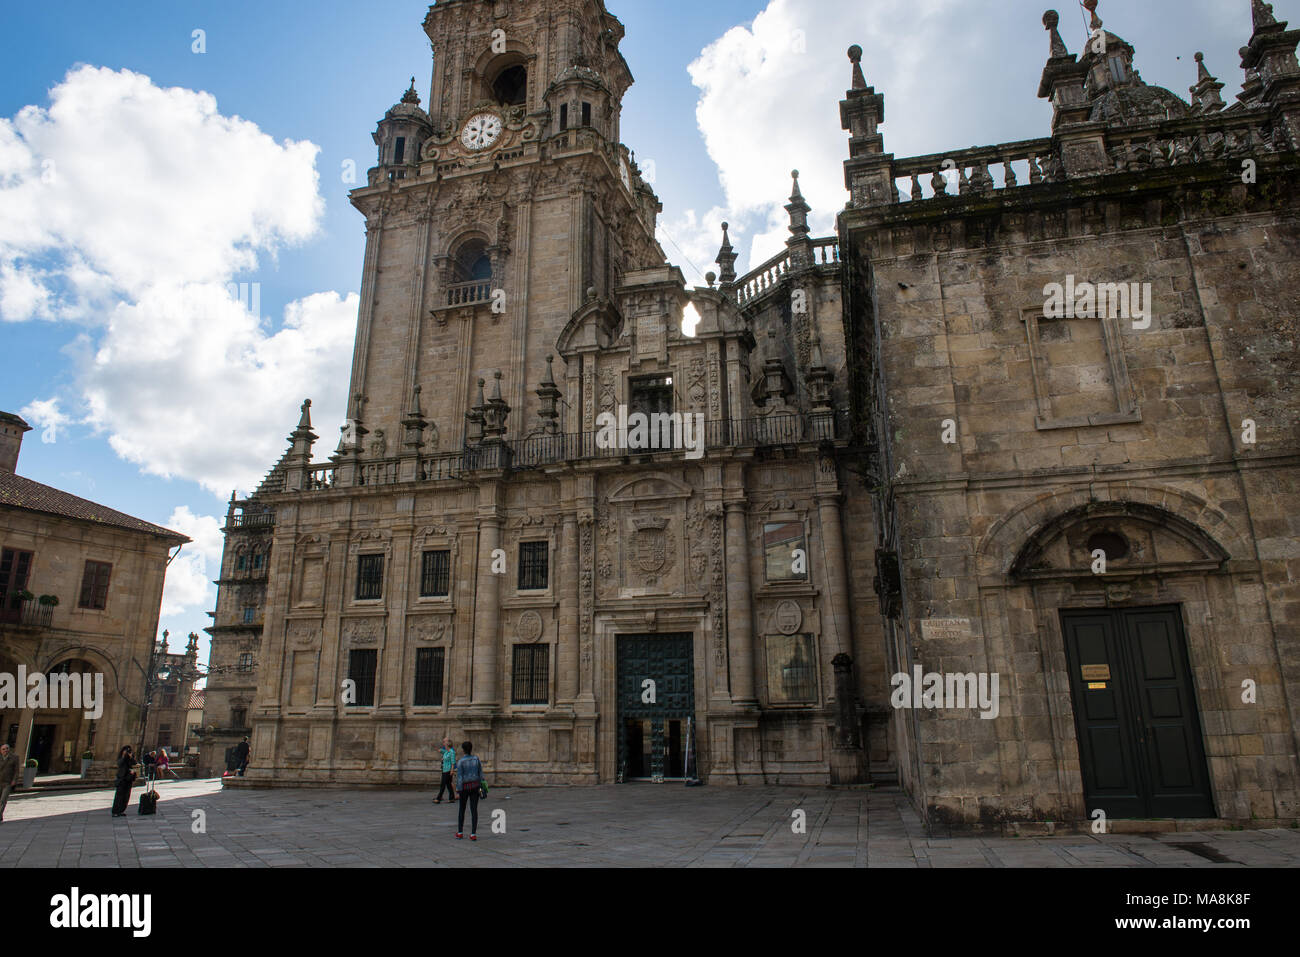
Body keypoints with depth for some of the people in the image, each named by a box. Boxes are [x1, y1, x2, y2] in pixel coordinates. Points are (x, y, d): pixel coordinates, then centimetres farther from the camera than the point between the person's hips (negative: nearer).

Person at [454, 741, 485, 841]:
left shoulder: (460, 762, -11)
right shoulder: (477, 760, -1)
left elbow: (459, 777, -14)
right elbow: (480, 774, 1)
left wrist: (459, 790, -11)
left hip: (465, 787, -2)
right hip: (475, 786, 2)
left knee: (462, 809, 15)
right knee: (474, 810, 2)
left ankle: (460, 832, 24)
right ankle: (473, 834, -1)